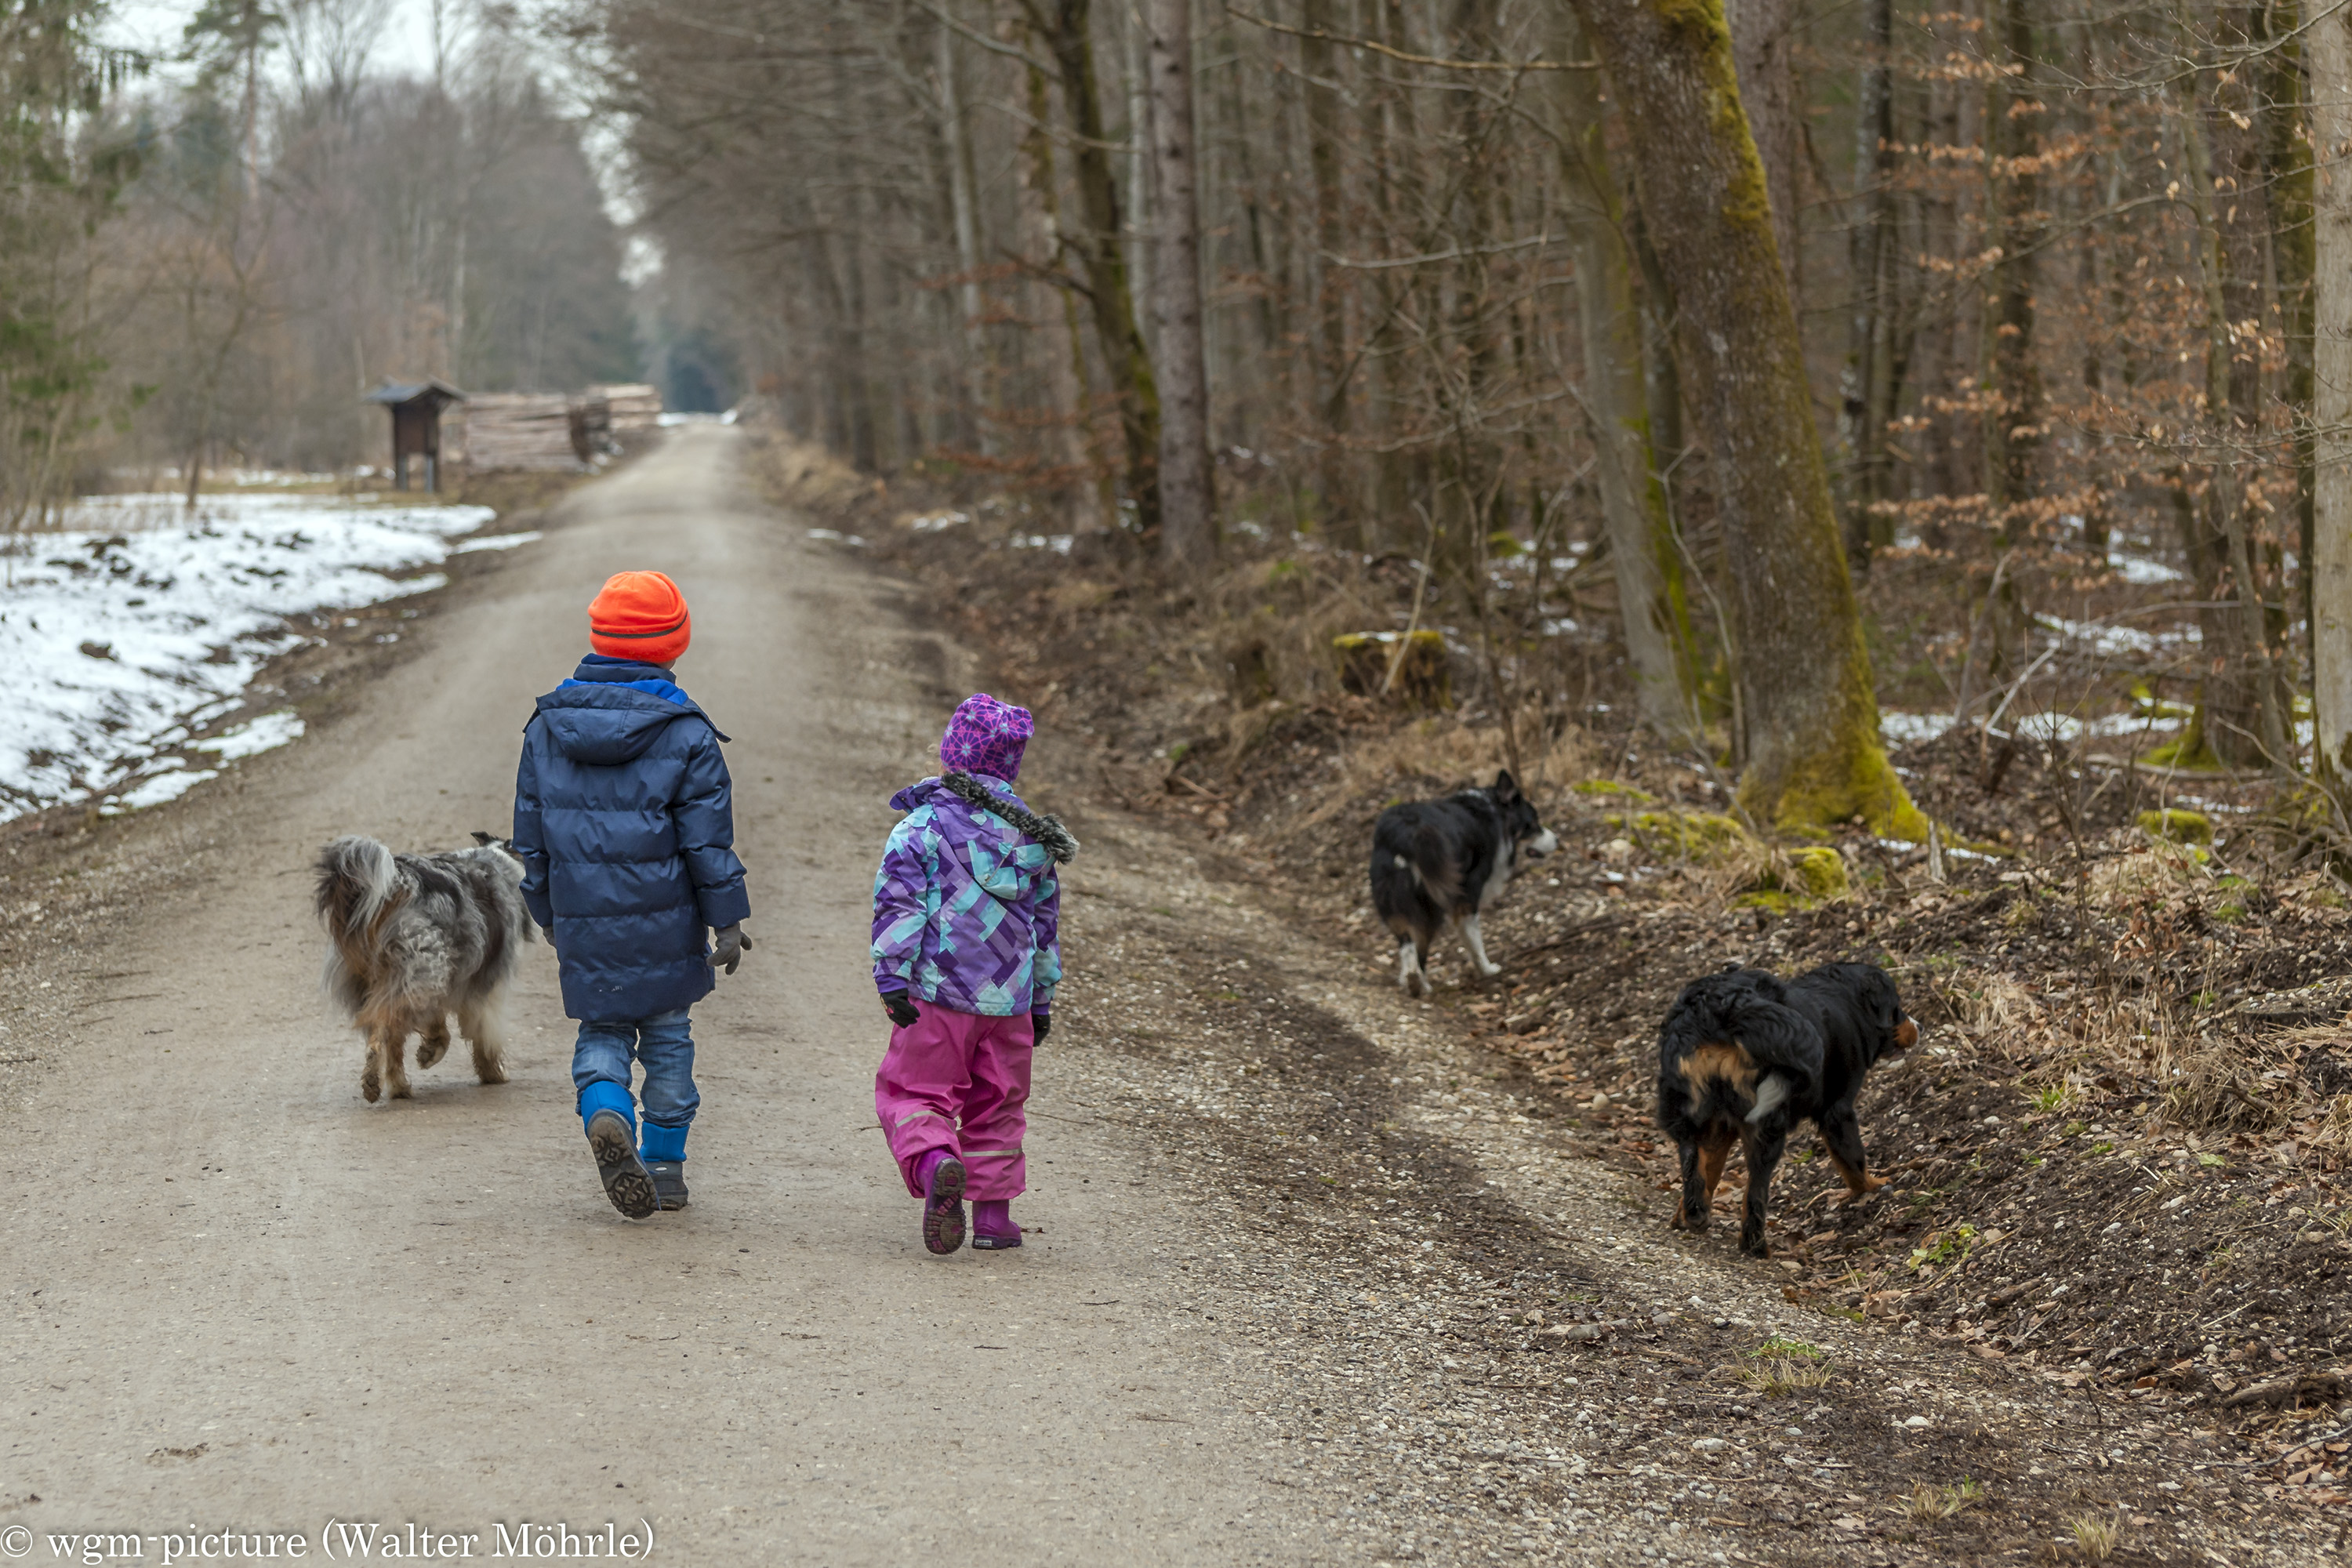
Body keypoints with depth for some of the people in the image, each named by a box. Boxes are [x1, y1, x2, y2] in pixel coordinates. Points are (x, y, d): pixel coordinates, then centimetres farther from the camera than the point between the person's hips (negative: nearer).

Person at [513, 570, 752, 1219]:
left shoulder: (547, 726, 2)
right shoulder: (684, 732, -10)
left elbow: (531, 834, 8)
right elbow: (708, 837, -9)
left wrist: (549, 916, 18)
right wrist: (728, 920, -3)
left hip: (583, 922, 2)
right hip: (664, 922, -2)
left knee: (601, 1031, 13)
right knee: (667, 1033, 13)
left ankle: (605, 1114, -16)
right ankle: (665, 1164, 18)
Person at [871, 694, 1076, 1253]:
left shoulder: (923, 823, -5)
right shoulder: (1032, 835, 12)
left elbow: (898, 903, -13)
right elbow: (1045, 920, 19)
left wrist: (892, 977, -13)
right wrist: (1042, 997, 26)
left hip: (937, 994, -4)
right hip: (1010, 998, 4)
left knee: (914, 1092, 1)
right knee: (997, 1104, 16)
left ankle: (935, 1165, -29)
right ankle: (993, 1213, 17)